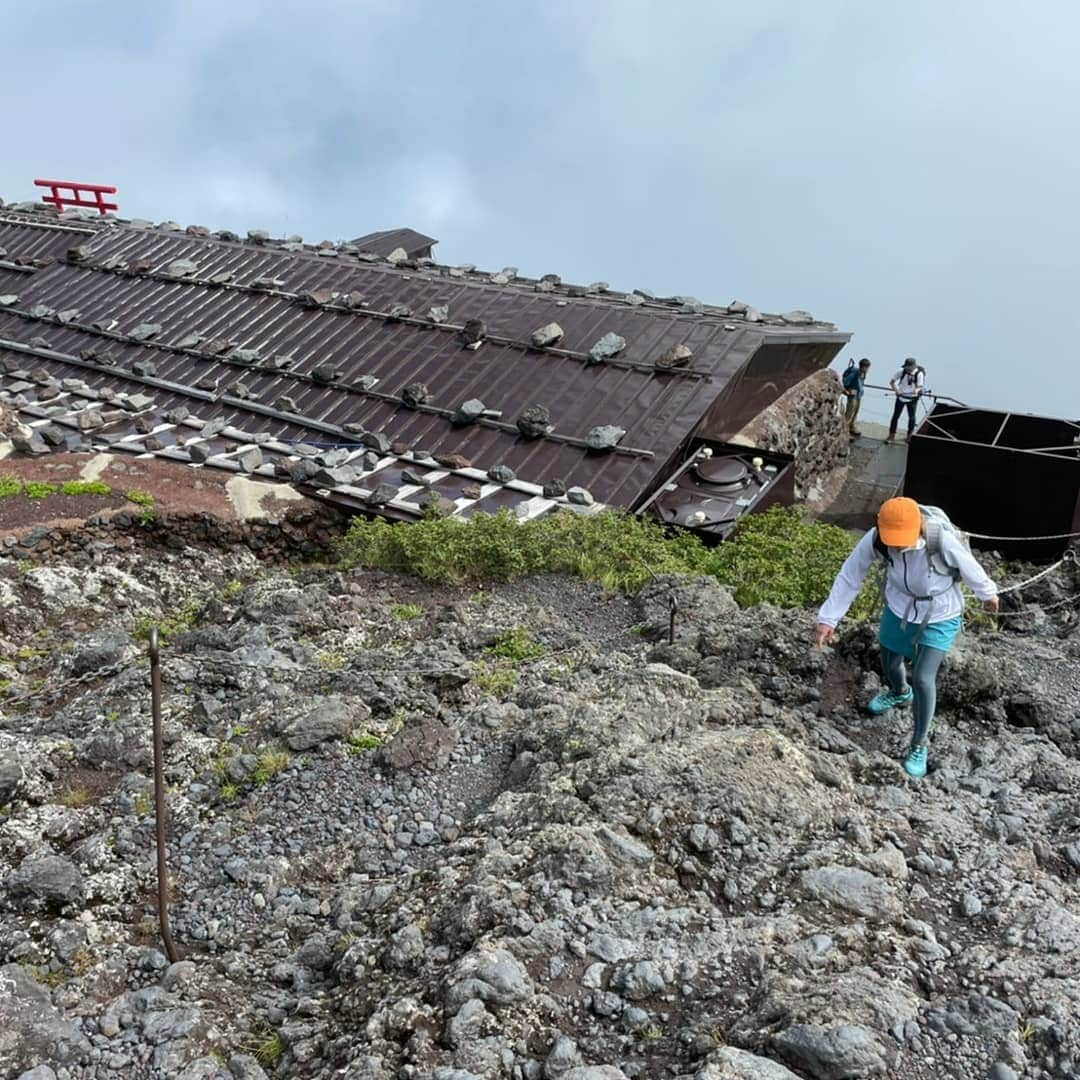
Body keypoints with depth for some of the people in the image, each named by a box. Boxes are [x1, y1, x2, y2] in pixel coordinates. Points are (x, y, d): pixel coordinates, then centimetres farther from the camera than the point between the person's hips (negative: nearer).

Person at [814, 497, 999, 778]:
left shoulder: (943, 541, -37)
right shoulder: (874, 540, -30)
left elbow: (971, 568, -15)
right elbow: (849, 577, -16)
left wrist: (988, 594, 4)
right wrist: (828, 618, -15)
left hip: (940, 617, -3)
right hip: (899, 609, 4)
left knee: (923, 679, -9)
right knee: (890, 662, 23)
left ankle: (920, 744, 16)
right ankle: (899, 693, 61)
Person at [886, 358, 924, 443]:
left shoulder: (919, 374, -15)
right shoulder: (902, 371, -12)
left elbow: (919, 386, -13)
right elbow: (892, 381, -6)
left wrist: (916, 390, -37)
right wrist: (896, 389, -23)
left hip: (912, 398, -1)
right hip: (901, 397, 1)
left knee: (911, 417, 11)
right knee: (895, 416, 4)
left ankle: (910, 435, 31)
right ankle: (891, 435, 16)